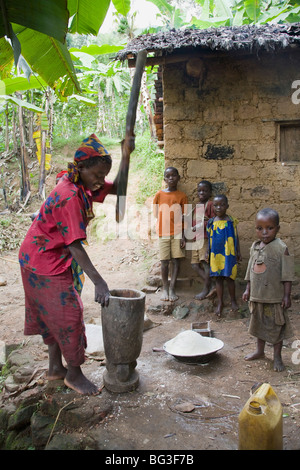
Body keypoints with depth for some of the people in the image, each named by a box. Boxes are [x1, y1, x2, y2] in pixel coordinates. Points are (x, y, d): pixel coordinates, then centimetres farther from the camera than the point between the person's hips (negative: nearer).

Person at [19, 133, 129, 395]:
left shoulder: (83, 185, -1)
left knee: (54, 314, 17)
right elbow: (75, 246, -31)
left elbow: (116, 189, 6)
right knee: (68, 315, -3)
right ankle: (74, 373, 15)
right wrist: (99, 282, -32)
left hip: (54, 259, 10)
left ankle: (56, 368, 31)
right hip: (44, 262, -10)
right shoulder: (69, 196, -28)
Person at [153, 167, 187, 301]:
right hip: (163, 233, 0)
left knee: (176, 261, 1)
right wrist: (166, 222, 2)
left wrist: (183, 236, -4)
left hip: (177, 233, 0)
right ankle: (165, 288, 16)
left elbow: (183, 218, 1)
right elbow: (155, 214, 8)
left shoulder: (182, 196, 2)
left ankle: (172, 289, 11)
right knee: (164, 262, 3)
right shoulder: (159, 194, 1)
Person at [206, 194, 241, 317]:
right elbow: (209, 239, 9)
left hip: (228, 255, -2)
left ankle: (233, 300, 23)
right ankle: (220, 303, 18)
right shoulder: (211, 222, 1)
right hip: (216, 255, 2)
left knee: (229, 278, 4)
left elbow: (236, 237, 4)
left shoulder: (231, 221, -3)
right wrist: (207, 252, 8)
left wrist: (238, 252, 3)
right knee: (218, 278, 8)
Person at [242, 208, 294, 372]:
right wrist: (248, 289, 14)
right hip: (257, 296, 6)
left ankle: (277, 356, 22)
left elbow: (287, 275, -12)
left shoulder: (281, 248, -13)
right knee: (259, 323, 19)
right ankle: (259, 350, 36)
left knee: (276, 325, 7)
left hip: (275, 297, -5)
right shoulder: (254, 247, 4)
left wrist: (287, 295, -13)